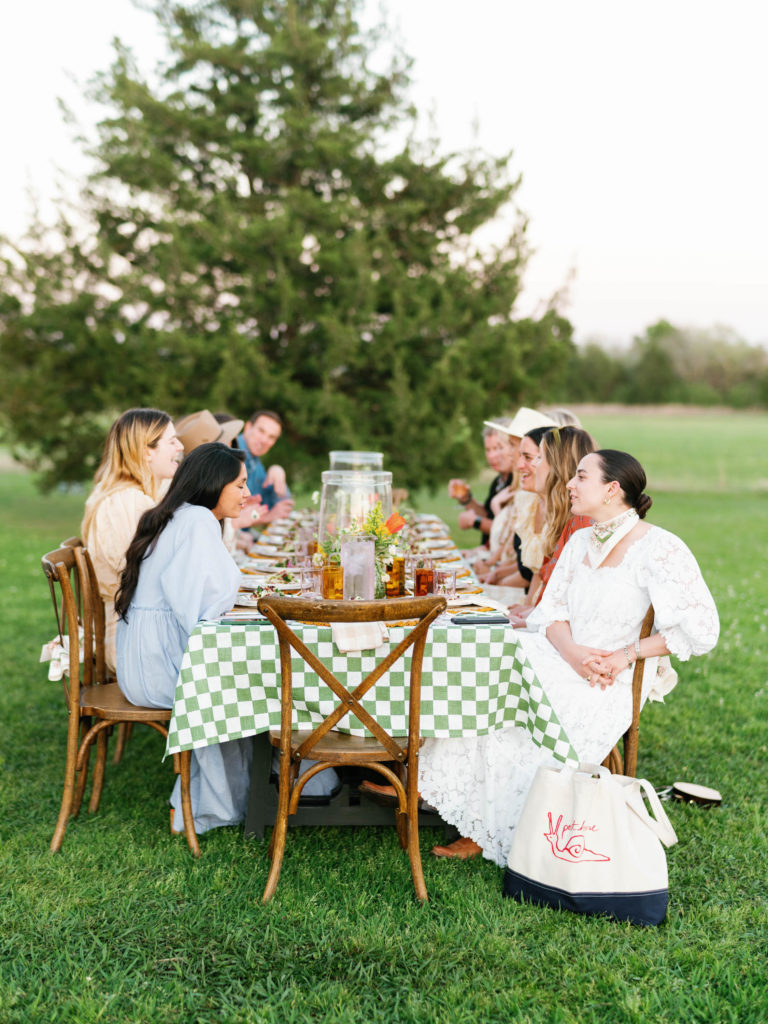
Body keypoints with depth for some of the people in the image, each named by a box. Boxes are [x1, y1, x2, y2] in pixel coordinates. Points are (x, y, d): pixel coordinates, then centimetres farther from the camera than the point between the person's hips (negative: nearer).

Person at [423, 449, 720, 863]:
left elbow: (701, 629, -14)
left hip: (609, 684, -6)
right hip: (563, 660, 6)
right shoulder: (580, 542, 11)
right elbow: (552, 611, 8)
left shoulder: (659, 549, -11)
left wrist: (627, 654, -15)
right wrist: (571, 650, -13)